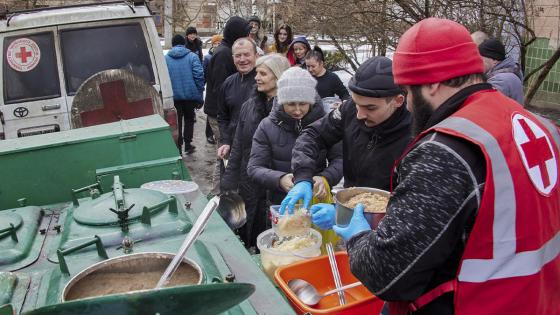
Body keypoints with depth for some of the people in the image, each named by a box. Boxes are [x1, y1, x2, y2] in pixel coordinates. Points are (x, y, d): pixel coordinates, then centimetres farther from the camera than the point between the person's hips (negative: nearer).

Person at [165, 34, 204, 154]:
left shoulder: (166, 58, 0)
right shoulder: (192, 56, -4)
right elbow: (199, 75, -11)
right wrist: (199, 92, -5)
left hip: (173, 96, 1)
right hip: (190, 94, -1)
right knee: (189, 119, 16)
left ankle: (178, 146, 13)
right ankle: (187, 145, 15)